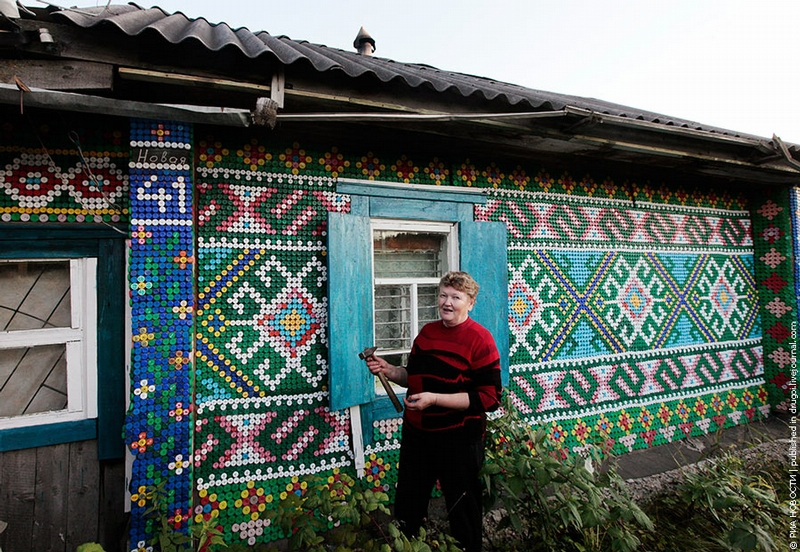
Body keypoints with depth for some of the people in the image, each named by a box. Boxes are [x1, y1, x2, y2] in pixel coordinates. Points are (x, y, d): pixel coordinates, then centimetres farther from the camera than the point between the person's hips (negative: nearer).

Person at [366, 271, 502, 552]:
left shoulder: (480, 339, -16)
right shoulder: (427, 332, 3)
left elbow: (489, 397, -21)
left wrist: (434, 399, -25)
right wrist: (388, 370, -5)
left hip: (458, 440, -6)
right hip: (416, 435, 6)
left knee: (463, 513, 18)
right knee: (406, 507, 24)